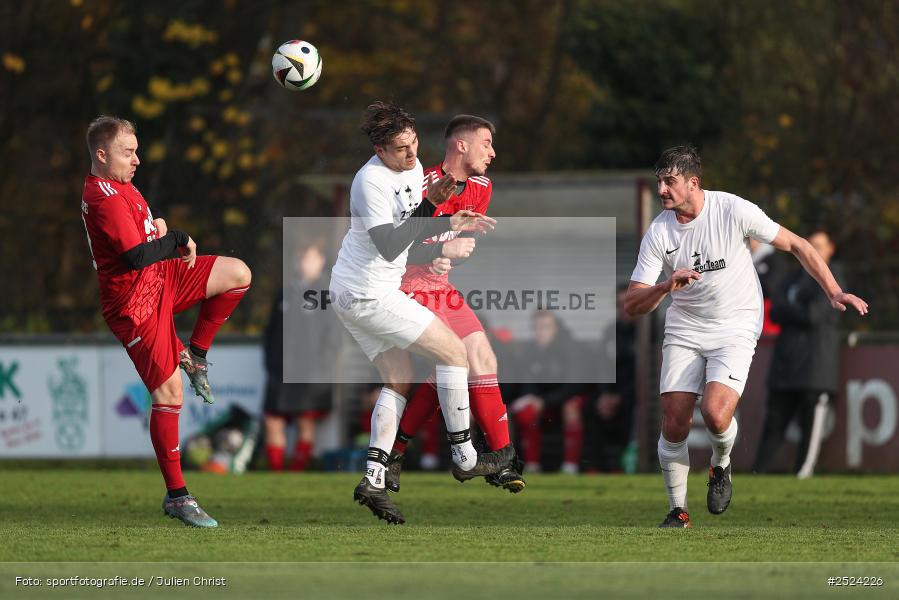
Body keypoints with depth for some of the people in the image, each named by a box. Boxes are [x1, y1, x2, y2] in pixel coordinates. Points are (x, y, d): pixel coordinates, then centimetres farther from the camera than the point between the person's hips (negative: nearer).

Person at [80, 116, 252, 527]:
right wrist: (177, 239, -13)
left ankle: (195, 356, 15)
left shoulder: (118, 186, 8)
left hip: (160, 280, 10)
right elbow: (136, 256, -30)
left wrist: (157, 226, 3)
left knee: (238, 275, 5)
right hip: (133, 302, -10)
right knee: (169, 391, -10)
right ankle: (176, 497, -4)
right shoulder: (104, 197, -23)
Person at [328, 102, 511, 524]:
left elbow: (410, 226, 15)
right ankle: (464, 456, 2)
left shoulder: (413, 169, 7)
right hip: (369, 296, -10)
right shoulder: (372, 181, -23)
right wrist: (446, 223, -28)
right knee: (453, 350, -4)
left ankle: (373, 480, 4)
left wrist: (433, 203, -4)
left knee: (399, 380, 10)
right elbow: (388, 245, -29)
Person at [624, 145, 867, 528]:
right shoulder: (658, 233, -6)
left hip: (736, 328, -3)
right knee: (674, 423, -9)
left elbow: (795, 245, -3)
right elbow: (632, 305, -7)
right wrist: (667, 286, -27)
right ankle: (678, 511, 11)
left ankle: (721, 466, 10)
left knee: (715, 413, -24)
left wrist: (834, 293, -8)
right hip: (684, 331, 3)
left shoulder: (733, 210, -14)